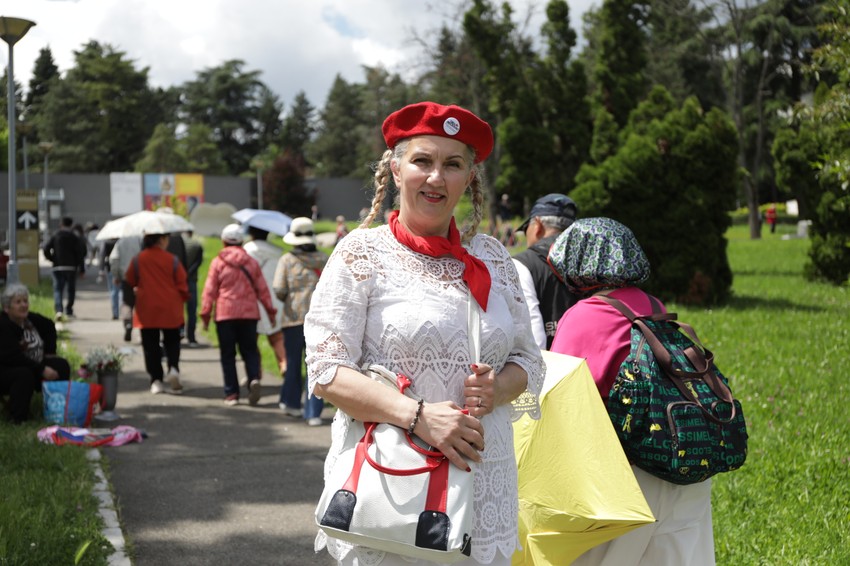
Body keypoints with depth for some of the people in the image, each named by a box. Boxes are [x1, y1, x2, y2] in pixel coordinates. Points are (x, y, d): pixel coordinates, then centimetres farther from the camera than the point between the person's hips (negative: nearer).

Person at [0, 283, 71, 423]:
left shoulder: (31, 319, 1)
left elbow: (49, 326, 24)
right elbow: (12, 357, -32)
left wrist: (50, 352, 13)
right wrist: (42, 370, -31)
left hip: (32, 366, 8)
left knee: (61, 365, -5)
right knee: (24, 374, -37)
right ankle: (19, 419, -29)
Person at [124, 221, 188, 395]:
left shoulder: (138, 260, -3)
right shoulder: (172, 260, -6)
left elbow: (129, 282, 6)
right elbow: (181, 284, -3)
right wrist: (184, 298, 16)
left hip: (146, 310, 1)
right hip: (170, 310, 0)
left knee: (151, 346, 7)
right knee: (172, 342, 12)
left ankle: (156, 380, 2)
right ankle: (173, 368, -13)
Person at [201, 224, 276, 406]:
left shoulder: (218, 262, -1)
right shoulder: (252, 262, 6)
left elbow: (209, 290, -2)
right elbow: (262, 289, 8)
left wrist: (205, 313, 4)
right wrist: (270, 309, 15)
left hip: (225, 314, -2)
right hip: (249, 313, 2)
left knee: (228, 354, 5)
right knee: (249, 350, 9)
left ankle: (231, 393, 3)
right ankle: (254, 379, -18)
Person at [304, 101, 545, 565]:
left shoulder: (492, 258, 10)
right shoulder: (362, 253, -3)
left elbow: (528, 361, 15)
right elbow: (326, 372, -10)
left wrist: (496, 388, -8)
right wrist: (419, 416, -21)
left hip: (482, 480, 4)